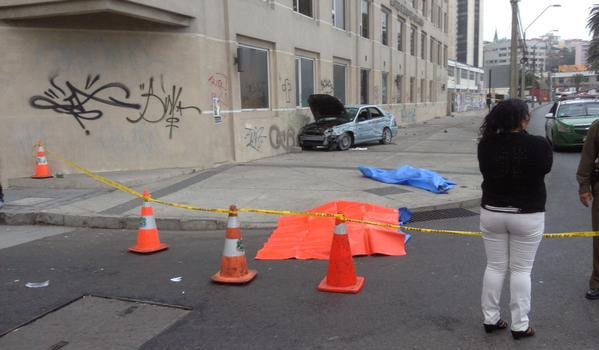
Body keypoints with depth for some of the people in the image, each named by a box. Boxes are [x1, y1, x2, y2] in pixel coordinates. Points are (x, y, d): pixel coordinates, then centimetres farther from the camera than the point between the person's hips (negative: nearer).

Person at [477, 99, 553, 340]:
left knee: (494, 267, 14)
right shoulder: (538, 145, -16)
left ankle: (490, 319, 23)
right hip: (527, 215, -3)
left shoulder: (486, 144, -7)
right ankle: (520, 326, 18)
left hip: (492, 212, 3)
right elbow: (546, 167, 4)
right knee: (521, 270, 8)